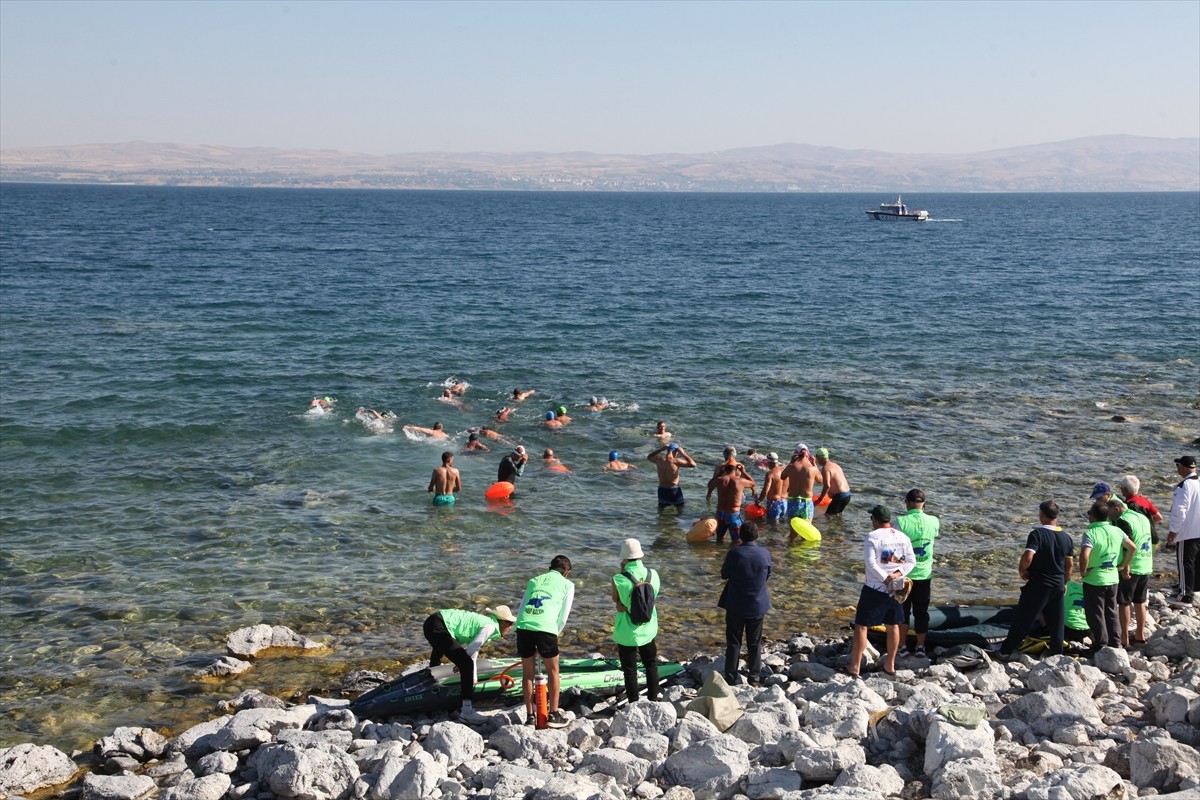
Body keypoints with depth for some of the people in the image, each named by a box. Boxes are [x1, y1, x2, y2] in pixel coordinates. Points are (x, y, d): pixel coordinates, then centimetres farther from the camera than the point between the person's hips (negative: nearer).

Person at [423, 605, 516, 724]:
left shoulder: (484, 621, 19)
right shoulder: (491, 626, -9)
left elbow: (473, 652, 22)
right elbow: (471, 649, -13)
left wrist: (473, 679, 21)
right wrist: (461, 662, 5)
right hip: (438, 628, -11)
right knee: (466, 664, -16)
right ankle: (467, 710, -19)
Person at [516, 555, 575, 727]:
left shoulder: (533, 581, 28)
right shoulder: (567, 585, 18)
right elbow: (563, 617, 13)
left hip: (523, 627, 3)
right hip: (545, 628, -3)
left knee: (527, 671, 17)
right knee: (553, 671, 15)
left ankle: (530, 715, 21)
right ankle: (554, 714, 18)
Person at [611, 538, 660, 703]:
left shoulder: (619, 579, -23)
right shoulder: (653, 575, -11)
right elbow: (654, 597, 3)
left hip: (627, 633, -4)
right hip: (647, 630, 4)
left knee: (630, 671, 10)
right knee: (651, 665, 23)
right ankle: (653, 701, 32)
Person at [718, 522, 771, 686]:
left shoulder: (734, 553, -16)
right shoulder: (765, 554, -9)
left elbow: (724, 574, -3)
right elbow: (768, 575, 5)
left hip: (736, 606, -2)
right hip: (757, 606, 2)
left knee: (733, 643, 8)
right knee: (755, 643, 14)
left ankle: (730, 680, 11)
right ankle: (754, 680, 17)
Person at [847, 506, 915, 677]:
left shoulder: (872, 537, -12)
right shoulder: (903, 537, 6)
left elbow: (871, 564, -20)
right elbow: (911, 561, 3)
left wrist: (886, 579, -15)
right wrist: (897, 574, -8)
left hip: (874, 588, -6)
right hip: (896, 588, 6)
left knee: (861, 625, 1)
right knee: (893, 625, 18)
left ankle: (855, 667, 0)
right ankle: (890, 665, 27)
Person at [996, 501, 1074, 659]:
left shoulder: (1037, 534, -16)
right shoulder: (1066, 538, 4)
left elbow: (1028, 557, -27)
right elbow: (1070, 564, 11)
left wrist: (1021, 570, -9)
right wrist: (1064, 583, 23)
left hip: (1038, 585, -5)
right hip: (1058, 585, 5)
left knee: (1022, 619, 1)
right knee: (1056, 621, 15)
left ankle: (1005, 651, 7)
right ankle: (1057, 651, 19)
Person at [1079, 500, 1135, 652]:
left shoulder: (1091, 533, -19)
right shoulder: (1116, 531, 1)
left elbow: (1084, 555, -31)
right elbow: (1132, 547, 5)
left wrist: (1083, 572, -16)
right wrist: (1123, 565, 12)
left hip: (1094, 580, -6)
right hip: (1113, 578, 6)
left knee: (1096, 615, 5)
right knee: (1111, 614, 18)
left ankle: (1101, 646, 9)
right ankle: (1115, 644, 22)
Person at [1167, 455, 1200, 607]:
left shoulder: (1184, 486, -19)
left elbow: (1179, 510, -22)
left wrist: (1173, 531, -14)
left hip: (1187, 532, -8)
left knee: (1185, 563, -1)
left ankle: (1185, 596, 3)